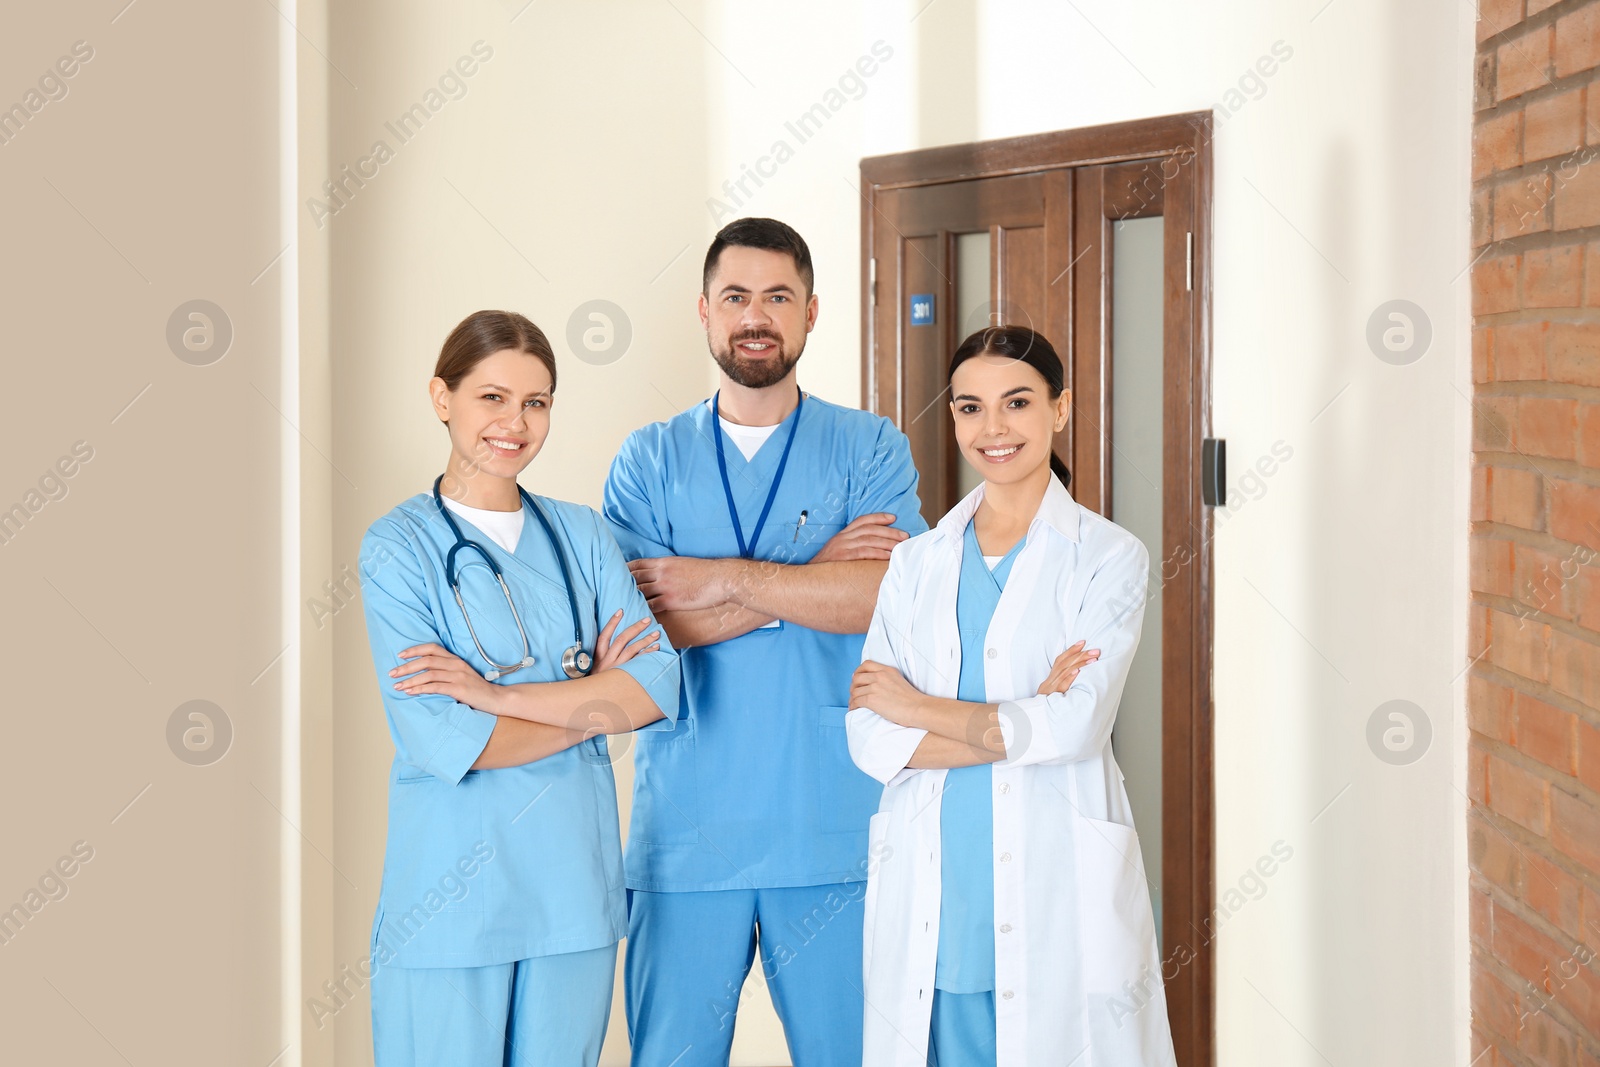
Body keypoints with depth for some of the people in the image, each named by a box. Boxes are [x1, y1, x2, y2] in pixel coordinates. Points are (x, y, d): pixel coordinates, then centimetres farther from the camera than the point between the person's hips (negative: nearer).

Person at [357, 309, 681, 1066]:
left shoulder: (580, 535, 8)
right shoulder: (401, 547, -5)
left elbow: (658, 685, -5)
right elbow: (441, 742, -15)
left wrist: (496, 695, -14)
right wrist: (593, 705, -6)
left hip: (574, 882, 4)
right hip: (454, 889, -4)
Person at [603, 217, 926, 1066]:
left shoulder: (871, 449, 6)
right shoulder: (649, 461, 9)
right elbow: (633, 621, -6)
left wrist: (726, 580, -10)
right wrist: (815, 574, -9)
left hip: (833, 833, -1)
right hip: (685, 833, 1)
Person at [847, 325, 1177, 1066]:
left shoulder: (1108, 557, 1)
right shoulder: (917, 563, 10)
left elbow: (1077, 726, -12)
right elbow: (870, 738, 0)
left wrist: (919, 707, -4)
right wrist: (1022, 724, -11)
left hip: (1056, 902, -3)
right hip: (931, 909, 3)